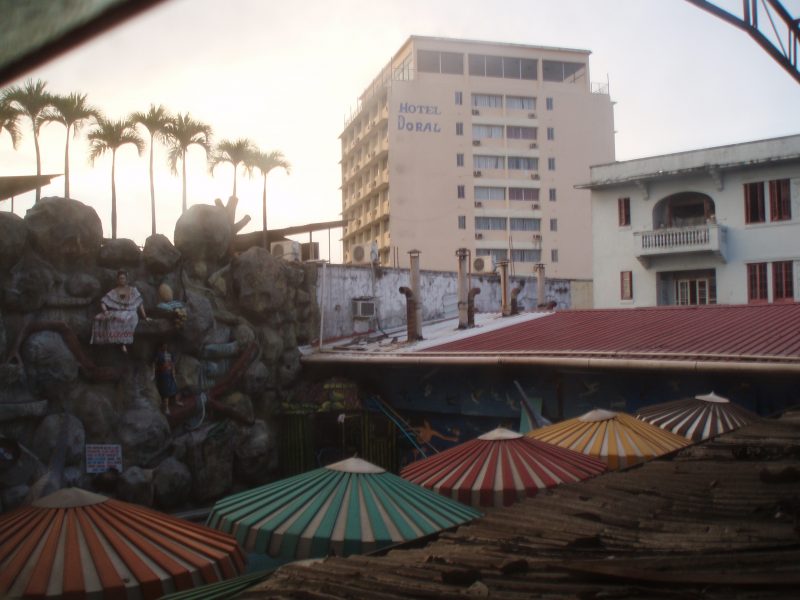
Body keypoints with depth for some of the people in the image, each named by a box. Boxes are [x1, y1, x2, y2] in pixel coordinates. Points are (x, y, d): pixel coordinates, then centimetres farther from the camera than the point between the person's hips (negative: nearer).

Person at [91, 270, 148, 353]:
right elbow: (103, 302, 7)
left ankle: (124, 344, -41)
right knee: (99, 318, -29)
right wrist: (105, 310, -15)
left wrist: (145, 317, 3)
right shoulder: (113, 292, 13)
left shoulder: (133, 290, 13)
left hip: (130, 313, -2)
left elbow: (140, 303, 10)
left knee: (125, 319, -41)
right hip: (117, 313, 2)